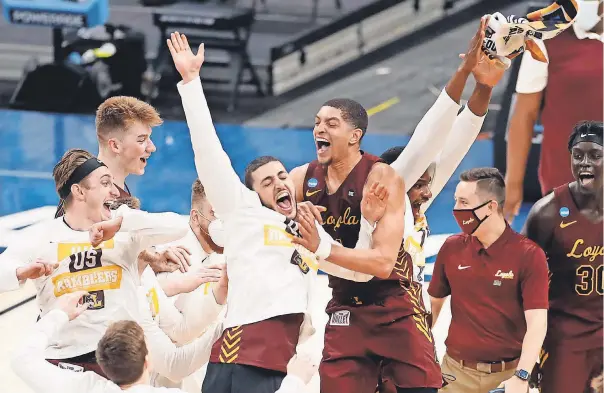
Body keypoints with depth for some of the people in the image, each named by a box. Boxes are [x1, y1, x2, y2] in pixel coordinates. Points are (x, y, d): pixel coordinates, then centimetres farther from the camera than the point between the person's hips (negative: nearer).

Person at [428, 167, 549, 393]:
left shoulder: (529, 255, -10)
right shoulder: (451, 249, 2)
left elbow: (537, 322, -15)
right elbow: (434, 303, 14)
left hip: (507, 374, -3)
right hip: (457, 372, 3)